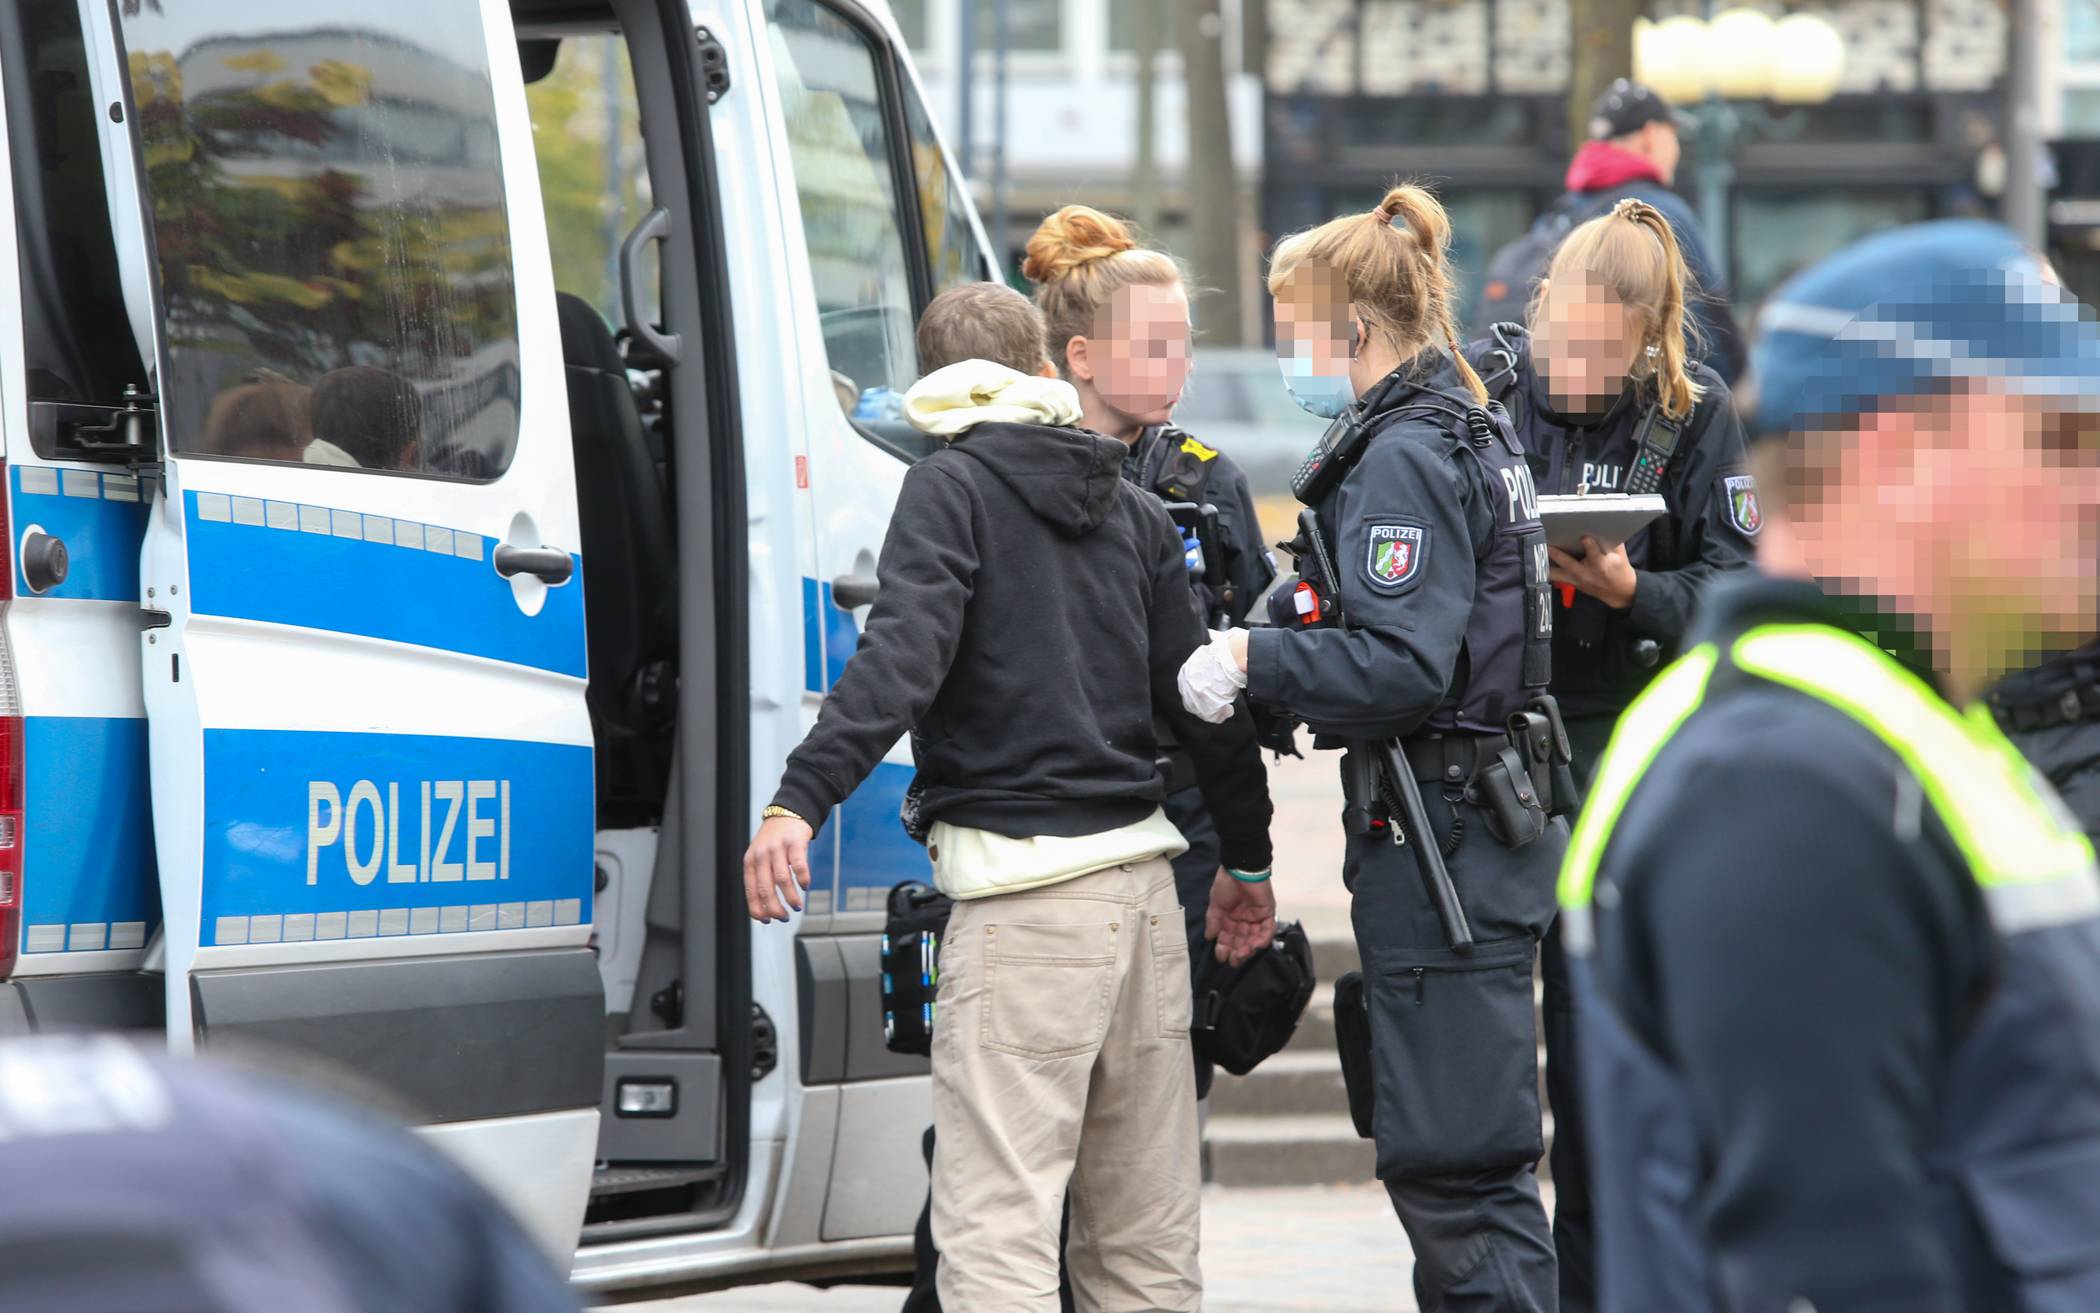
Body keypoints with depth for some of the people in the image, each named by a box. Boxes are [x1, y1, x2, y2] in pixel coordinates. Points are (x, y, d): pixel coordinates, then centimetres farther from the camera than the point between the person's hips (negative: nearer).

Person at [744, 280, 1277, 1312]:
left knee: (998, 1227, -11)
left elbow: (904, 655, -18)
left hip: (1024, 890, -7)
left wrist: (798, 801, -26)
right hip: (1140, 873, 7)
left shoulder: (954, 486, -3)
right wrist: (1248, 860, 29)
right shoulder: (1132, 511, 16)